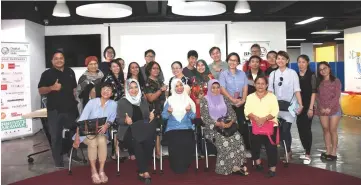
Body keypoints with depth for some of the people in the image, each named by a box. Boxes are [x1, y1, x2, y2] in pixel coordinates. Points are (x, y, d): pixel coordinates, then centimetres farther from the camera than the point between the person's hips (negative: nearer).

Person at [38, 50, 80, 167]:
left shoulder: (70, 72, 11)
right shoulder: (47, 74, -2)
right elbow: (40, 91, -6)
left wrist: (76, 101, 12)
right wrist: (52, 88, -23)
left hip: (71, 108, 4)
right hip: (55, 110, -4)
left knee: (74, 132, 14)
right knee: (56, 136, 2)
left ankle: (72, 153, 33)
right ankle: (58, 160, 12)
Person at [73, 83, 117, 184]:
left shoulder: (113, 104, -3)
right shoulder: (92, 102, -8)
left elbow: (112, 118, 4)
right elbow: (81, 120, -11)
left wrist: (107, 125, -21)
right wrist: (77, 137, -18)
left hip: (101, 132, 1)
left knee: (102, 140, -33)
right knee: (93, 142, -33)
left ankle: (101, 171, -22)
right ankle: (94, 172, -18)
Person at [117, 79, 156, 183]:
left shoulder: (143, 101, 20)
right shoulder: (122, 102, 9)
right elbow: (118, 119, 2)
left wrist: (151, 116, -3)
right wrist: (125, 120, -20)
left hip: (143, 130, 3)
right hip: (128, 131, -3)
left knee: (149, 141, -31)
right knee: (136, 142, -36)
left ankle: (141, 171, -19)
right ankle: (145, 171, -25)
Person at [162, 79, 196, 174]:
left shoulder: (188, 100, 11)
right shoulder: (170, 100, 8)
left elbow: (193, 116, 5)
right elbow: (164, 116, 4)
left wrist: (189, 111, -15)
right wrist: (168, 112, -16)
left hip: (187, 128, 1)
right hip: (172, 129, -1)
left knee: (188, 143, -28)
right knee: (175, 143, -30)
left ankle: (184, 166, -2)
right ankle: (176, 167, -5)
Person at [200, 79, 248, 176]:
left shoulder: (224, 99, 14)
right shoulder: (204, 100, 0)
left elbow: (232, 113, 9)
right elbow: (205, 118, -8)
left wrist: (230, 122, -13)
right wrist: (218, 124, -20)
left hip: (227, 126, 4)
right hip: (212, 128, -3)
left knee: (237, 138, -25)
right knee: (223, 141, -31)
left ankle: (237, 165, -21)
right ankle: (233, 166, -18)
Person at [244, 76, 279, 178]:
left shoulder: (272, 96, 9)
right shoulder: (250, 97, 13)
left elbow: (275, 111, -3)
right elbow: (247, 111, 1)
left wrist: (265, 118, -19)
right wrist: (256, 118, -17)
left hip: (270, 124, -1)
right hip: (255, 124, 1)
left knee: (271, 145, -17)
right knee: (255, 141, -15)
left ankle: (272, 168, -11)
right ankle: (257, 160, 12)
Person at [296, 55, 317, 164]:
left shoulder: (311, 75, -4)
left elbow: (313, 92, -8)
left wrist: (311, 107, -14)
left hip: (307, 106, -4)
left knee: (307, 129, -4)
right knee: (300, 128, 8)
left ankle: (308, 154, 4)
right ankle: (306, 151, 22)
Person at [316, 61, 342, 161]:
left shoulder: (336, 81, 0)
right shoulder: (319, 82, 9)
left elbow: (337, 96, -7)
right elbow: (317, 96, 4)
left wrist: (330, 107, -16)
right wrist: (321, 107, -10)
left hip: (334, 109, -3)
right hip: (322, 110, 3)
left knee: (332, 130, -2)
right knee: (325, 130, 6)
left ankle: (334, 152, 6)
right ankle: (328, 151, 13)